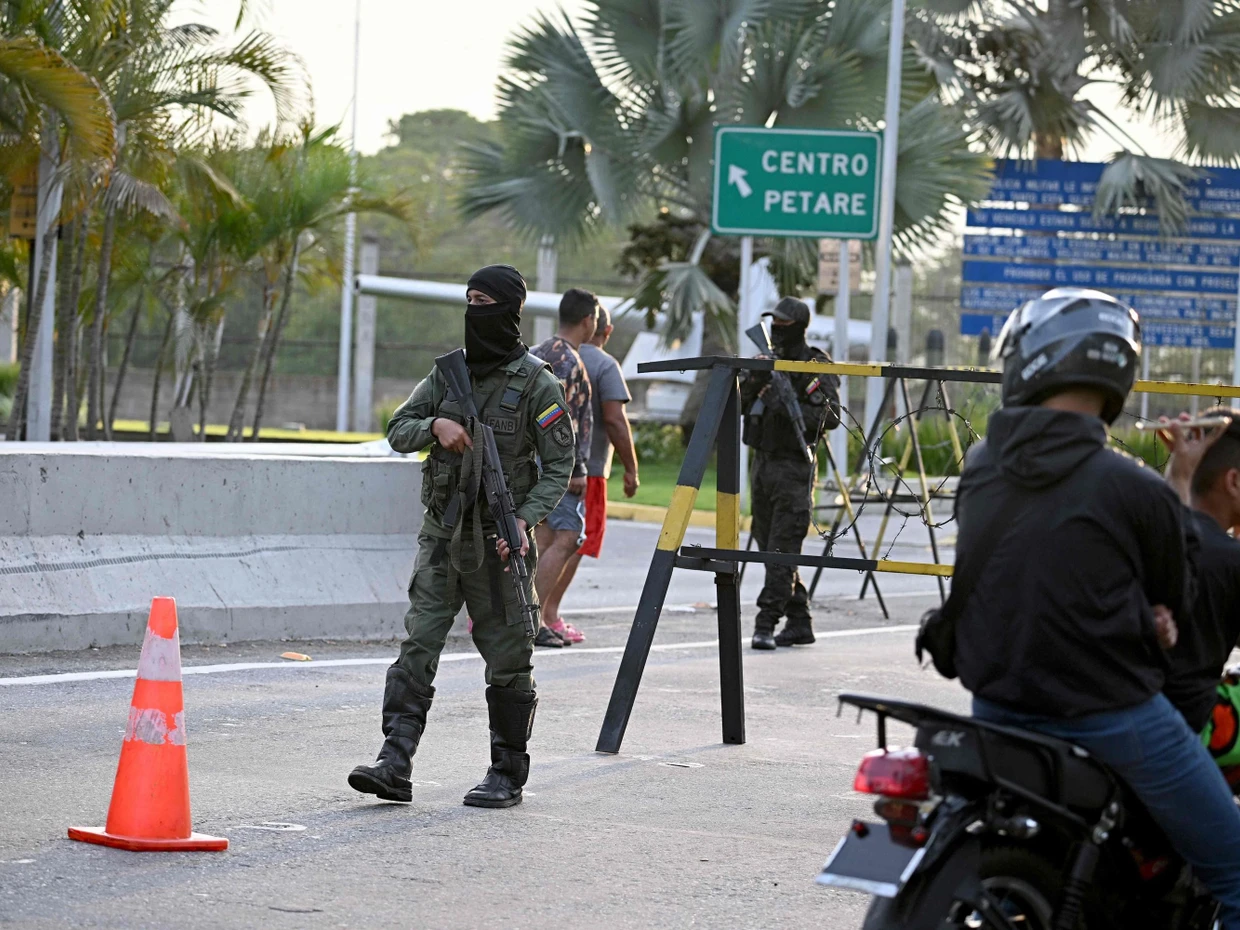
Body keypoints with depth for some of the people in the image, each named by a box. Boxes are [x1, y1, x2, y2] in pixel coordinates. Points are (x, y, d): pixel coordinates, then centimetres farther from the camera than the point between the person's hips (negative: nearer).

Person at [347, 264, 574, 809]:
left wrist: (524, 520, -18)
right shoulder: (448, 372, 9)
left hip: (497, 540, -4)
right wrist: (434, 425, -12)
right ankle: (394, 764, -7)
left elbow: (559, 466, -5)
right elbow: (397, 431, 9)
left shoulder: (535, 384, -6)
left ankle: (507, 775, 12)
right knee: (417, 647, -4)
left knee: (507, 661, 2)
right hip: (441, 534, 4)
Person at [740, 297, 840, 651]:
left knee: (782, 550, -10)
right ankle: (799, 622, 16)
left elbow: (830, 416, -13)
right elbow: (738, 405, 8)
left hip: (793, 467, -8)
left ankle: (766, 624, -14)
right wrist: (752, 381, -11)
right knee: (769, 546, 10)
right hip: (762, 462, 8)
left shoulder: (815, 366, -6)